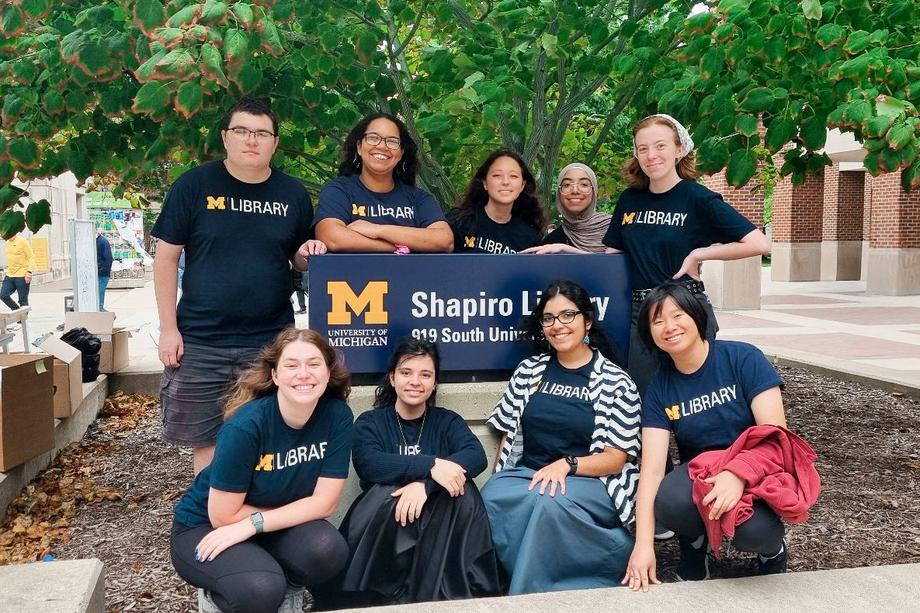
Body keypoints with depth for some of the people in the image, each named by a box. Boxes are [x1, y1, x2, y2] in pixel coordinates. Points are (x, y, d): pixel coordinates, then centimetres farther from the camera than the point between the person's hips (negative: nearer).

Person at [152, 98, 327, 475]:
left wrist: (309, 254, -8)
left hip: (272, 342, 2)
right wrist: (169, 329, -4)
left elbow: (301, 261, 17)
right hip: (200, 343, -1)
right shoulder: (194, 185, -1)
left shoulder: (294, 194, 6)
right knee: (206, 446, 7)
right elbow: (166, 257, 1)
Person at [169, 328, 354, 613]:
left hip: (270, 528, 4)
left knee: (328, 550, -26)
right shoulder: (246, 425, -28)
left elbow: (325, 501, -15)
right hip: (204, 529, -3)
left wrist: (254, 523, -22)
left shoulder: (337, 415, -17)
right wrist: (295, 511, -12)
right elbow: (223, 516, -21)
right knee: (260, 590, -31)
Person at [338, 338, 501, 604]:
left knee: (463, 489, -26)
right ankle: (377, 595, -18)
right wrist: (430, 465, -33)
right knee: (385, 491, -31)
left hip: (438, 527, 1)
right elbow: (369, 464, -19)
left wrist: (425, 484, -31)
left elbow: (476, 456, -14)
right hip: (381, 526, -1)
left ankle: (458, 591, -19)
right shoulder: (369, 422, 5)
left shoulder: (448, 421, 8)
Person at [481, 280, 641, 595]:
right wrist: (501, 481, -4)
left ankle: (527, 594, -15)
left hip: (589, 483, -3)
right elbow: (508, 435, 14)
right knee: (490, 499, -31)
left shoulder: (616, 381, 1)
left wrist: (566, 466, -19)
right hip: (526, 474, 3)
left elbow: (615, 459, -3)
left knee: (550, 501, -37)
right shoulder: (529, 370, 12)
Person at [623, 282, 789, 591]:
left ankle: (772, 548, 5)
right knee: (670, 503, -32)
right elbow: (652, 467, -12)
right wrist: (643, 544, -22)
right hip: (701, 473, 2)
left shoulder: (743, 358, -12)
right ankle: (695, 542, 4)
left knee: (751, 529, -34)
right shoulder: (659, 388, -5)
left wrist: (738, 474, -36)